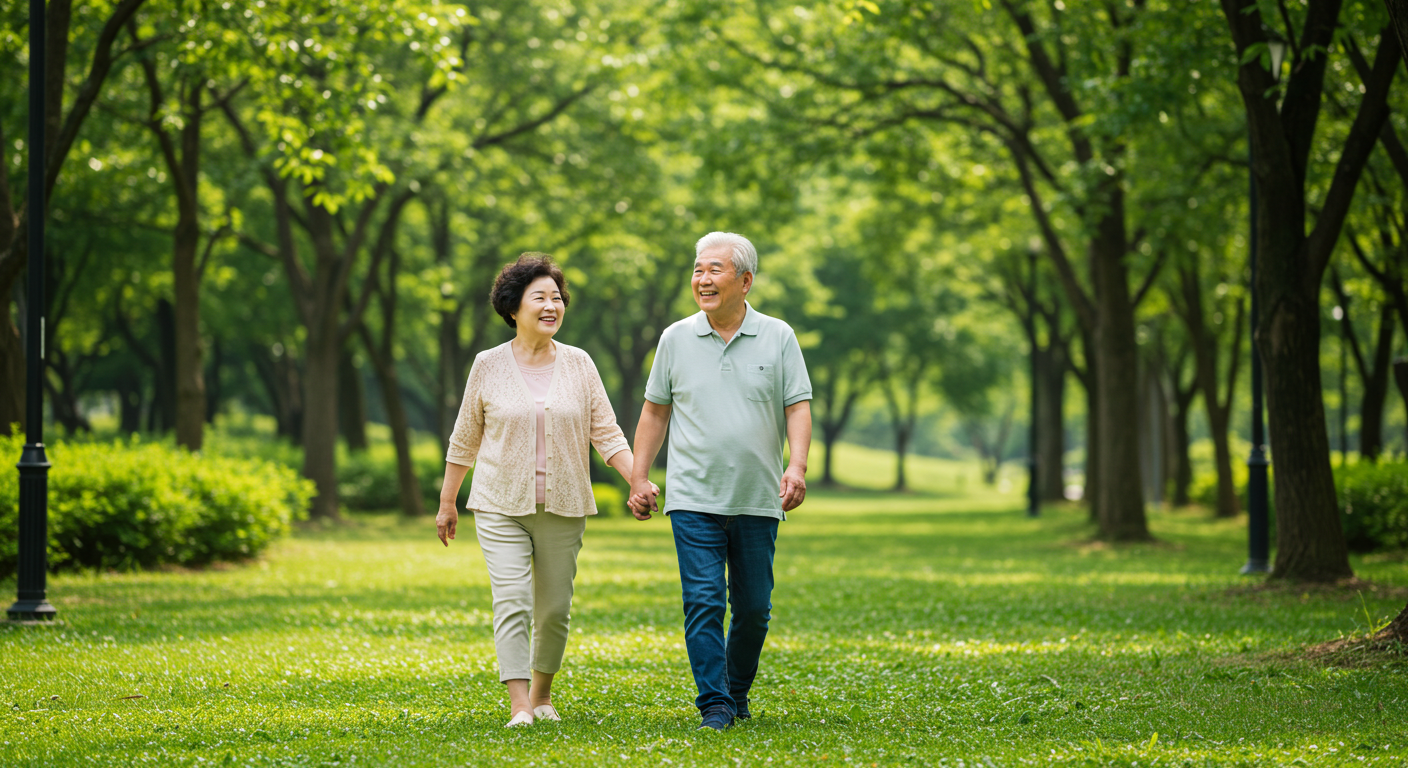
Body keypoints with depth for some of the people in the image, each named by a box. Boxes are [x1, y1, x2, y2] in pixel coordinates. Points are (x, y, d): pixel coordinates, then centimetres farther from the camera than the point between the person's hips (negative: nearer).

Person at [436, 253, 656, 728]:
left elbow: (607, 434, 4)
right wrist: (446, 503, 11)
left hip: (563, 507, 2)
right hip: (501, 505, -2)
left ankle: (542, 694, 25)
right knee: (511, 602, -13)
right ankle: (519, 706, -17)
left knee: (554, 607, 6)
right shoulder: (489, 366, 1)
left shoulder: (579, 365, 4)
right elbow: (464, 440, 10)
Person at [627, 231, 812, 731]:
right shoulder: (676, 339, 6)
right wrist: (639, 477, 6)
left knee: (754, 606, 7)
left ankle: (738, 691, 26)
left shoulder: (778, 338, 3)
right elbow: (655, 412, 12)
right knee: (703, 602, -9)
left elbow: (798, 407, 0)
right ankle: (714, 704, -6)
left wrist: (797, 466, -16)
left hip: (758, 501, 1)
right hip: (693, 498, 0)